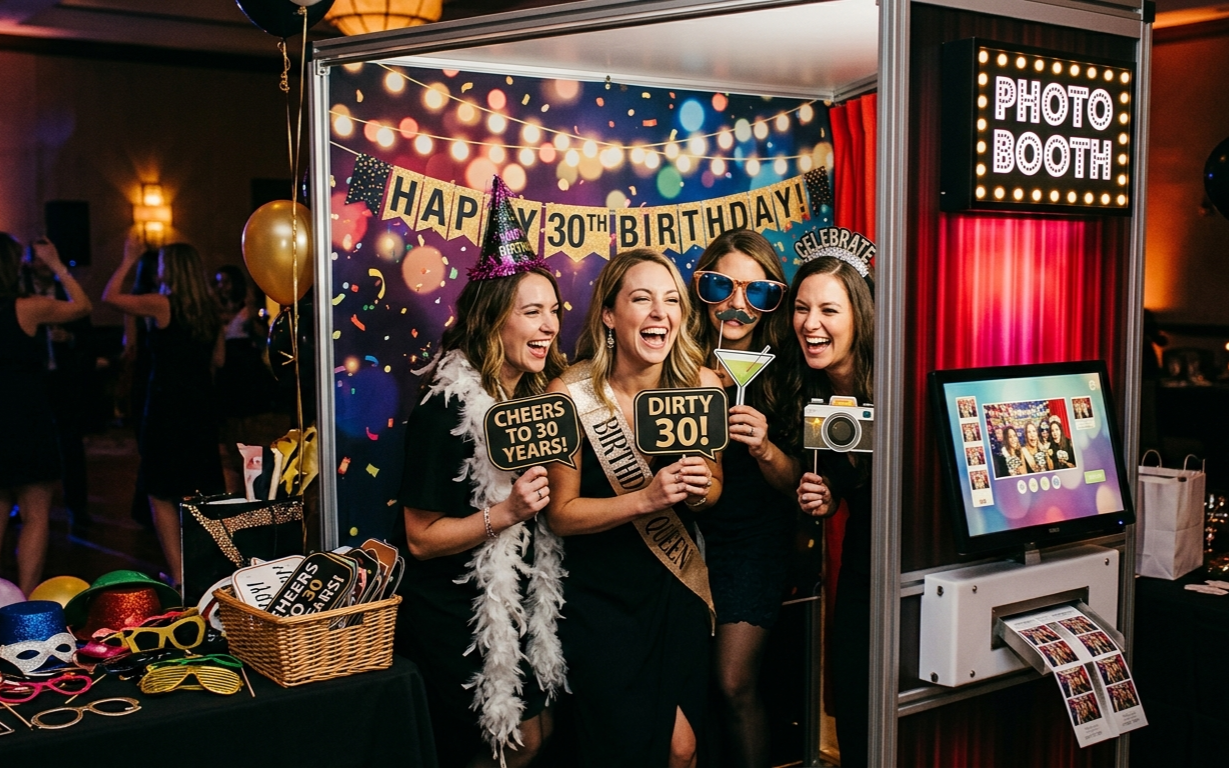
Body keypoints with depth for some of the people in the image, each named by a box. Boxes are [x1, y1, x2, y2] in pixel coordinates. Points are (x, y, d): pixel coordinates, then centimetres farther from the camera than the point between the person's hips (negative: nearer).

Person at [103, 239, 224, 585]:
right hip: (200, 409, 6)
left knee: (162, 494, 2)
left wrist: (129, 260, 9)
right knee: (199, 494, 14)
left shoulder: (162, 305, -12)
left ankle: (178, 574, 0)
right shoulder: (209, 310, 4)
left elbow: (110, 296, 0)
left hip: (165, 408, -6)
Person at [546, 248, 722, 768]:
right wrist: (646, 499, -27)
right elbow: (561, 513, -14)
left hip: (677, 588, 4)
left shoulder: (701, 384, -6)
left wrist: (701, 488, -17)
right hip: (600, 594, -3)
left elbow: (714, 487, 7)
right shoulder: (570, 394, -17)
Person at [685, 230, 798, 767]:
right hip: (682, 530, 1)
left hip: (753, 537, -1)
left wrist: (765, 449, -22)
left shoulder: (781, 370, -5)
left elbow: (793, 484, -4)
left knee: (735, 683, -6)